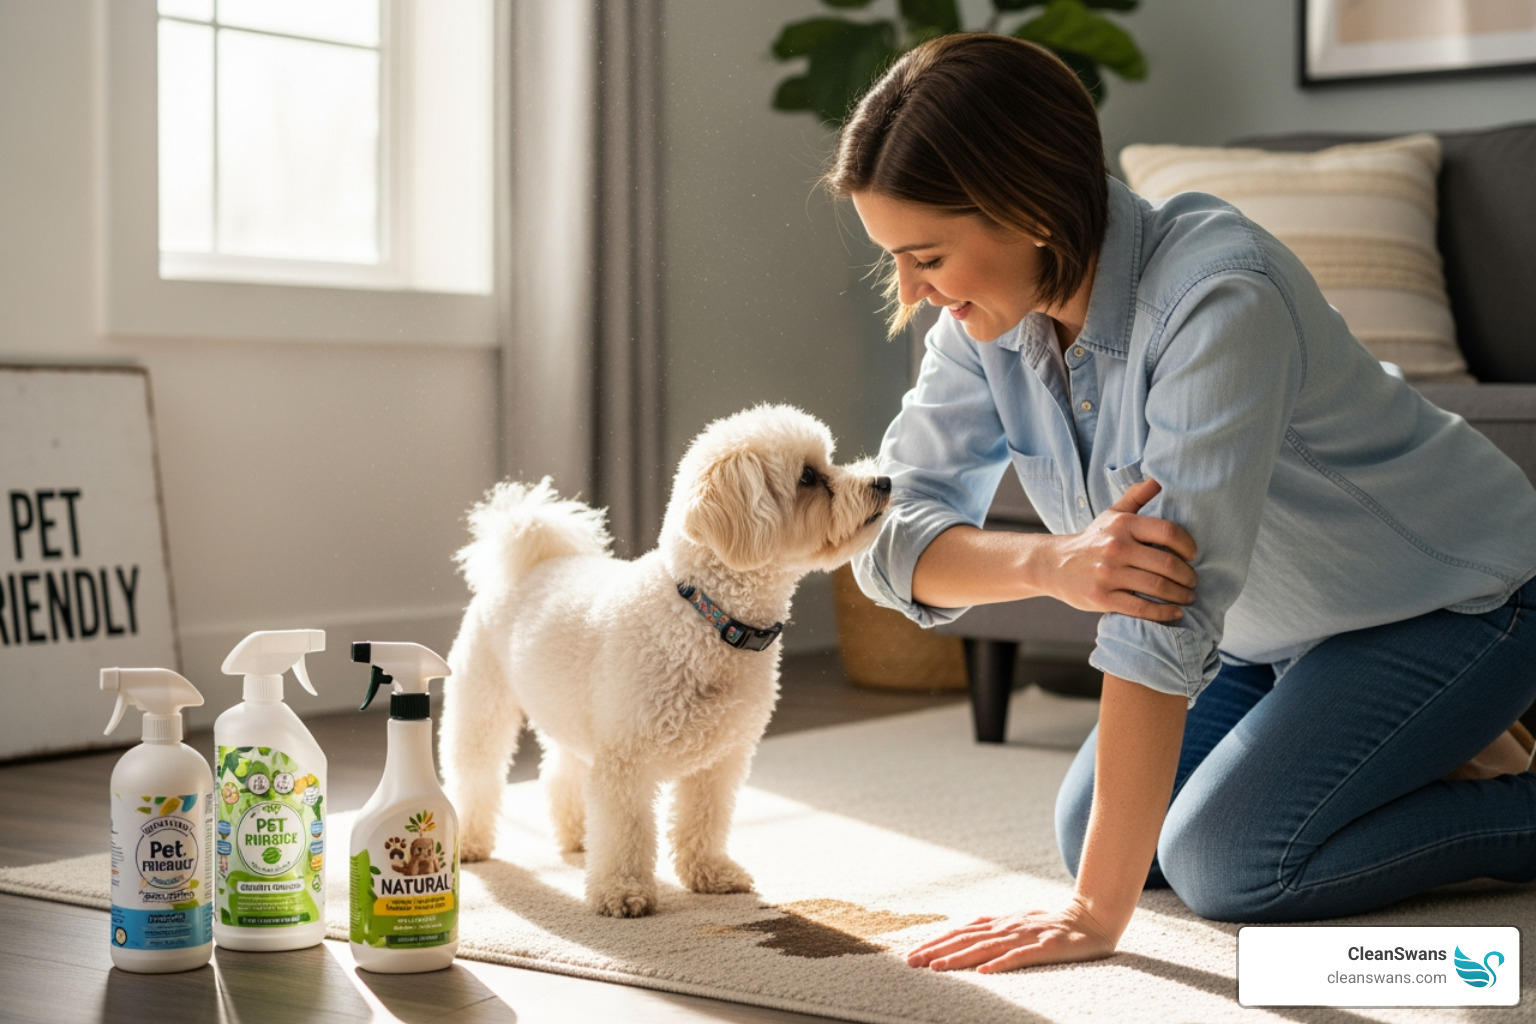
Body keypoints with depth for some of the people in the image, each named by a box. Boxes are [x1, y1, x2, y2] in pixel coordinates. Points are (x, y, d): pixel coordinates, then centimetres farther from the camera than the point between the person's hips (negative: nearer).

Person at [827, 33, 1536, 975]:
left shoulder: (1218, 296, -37)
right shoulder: (991, 315, -14)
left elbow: (1166, 620, -41)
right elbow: (897, 539, -17)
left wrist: (1096, 917, -40)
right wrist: (1051, 561, -41)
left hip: (1456, 598, -8)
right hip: (1276, 626, 8)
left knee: (1225, 865, -20)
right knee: (1092, 834, 4)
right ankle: (1425, 760, 19)